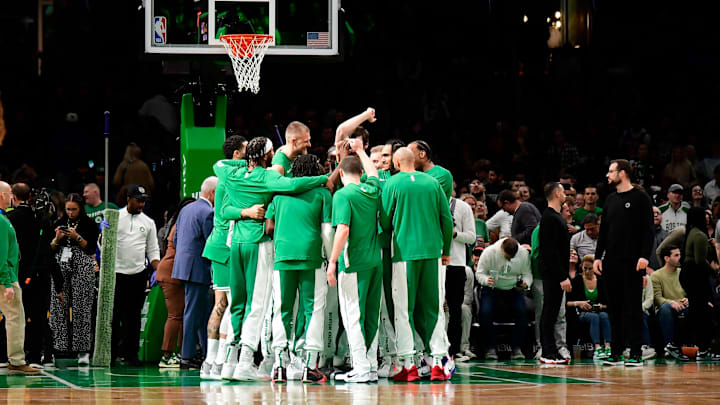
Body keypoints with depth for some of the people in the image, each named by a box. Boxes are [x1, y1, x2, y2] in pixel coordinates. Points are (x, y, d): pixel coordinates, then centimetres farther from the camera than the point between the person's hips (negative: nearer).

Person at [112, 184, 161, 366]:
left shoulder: (148, 222, 11)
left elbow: (153, 250, 12)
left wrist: (158, 270, -2)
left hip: (139, 274, 2)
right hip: (116, 274, -2)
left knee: (133, 315, 5)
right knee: (113, 314, -2)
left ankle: (131, 353, 11)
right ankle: (110, 352, 6)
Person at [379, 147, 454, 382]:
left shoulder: (393, 184, -3)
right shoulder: (432, 183, 7)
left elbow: (385, 222, -2)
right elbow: (447, 219, 8)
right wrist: (446, 250, 18)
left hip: (404, 251, -3)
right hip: (432, 251, 3)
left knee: (403, 309, 2)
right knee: (433, 307, 9)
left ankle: (408, 363, -2)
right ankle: (439, 360, 5)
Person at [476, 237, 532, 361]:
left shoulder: (524, 253, -12)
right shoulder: (489, 252, -16)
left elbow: (527, 273, -2)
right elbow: (479, 273, -9)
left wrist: (526, 283, -26)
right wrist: (486, 280, -32)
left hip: (514, 289, 1)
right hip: (492, 288, -1)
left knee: (522, 312, -23)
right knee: (485, 313, -25)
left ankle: (516, 348, -13)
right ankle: (490, 348, -12)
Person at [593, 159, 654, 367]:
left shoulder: (640, 198, -3)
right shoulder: (611, 200, 15)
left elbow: (648, 229, -8)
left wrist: (644, 256, -18)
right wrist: (598, 257, 11)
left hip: (632, 262, -6)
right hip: (611, 262, 6)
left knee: (633, 307, -5)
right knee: (614, 307, 7)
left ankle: (636, 353, -2)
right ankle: (616, 352, 11)